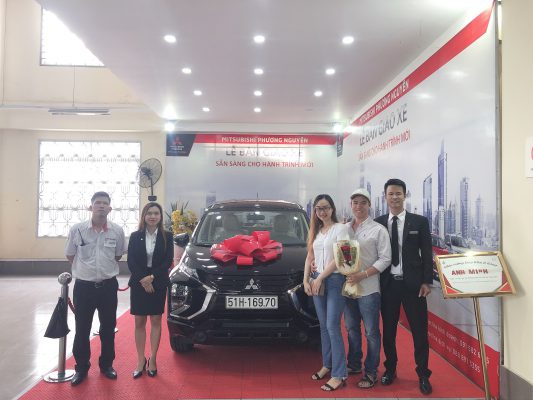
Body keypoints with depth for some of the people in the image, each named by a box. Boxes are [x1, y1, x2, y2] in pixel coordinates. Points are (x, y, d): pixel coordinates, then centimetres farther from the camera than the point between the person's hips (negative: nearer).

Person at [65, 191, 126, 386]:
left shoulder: (117, 231, -5)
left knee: (108, 328, 13)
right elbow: (70, 256, 4)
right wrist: (87, 269, 8)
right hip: (84, 286, -1)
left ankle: (106, 364, 29)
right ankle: (81, 367, 25)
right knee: (82, 329, 9)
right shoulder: (77, 229, -8)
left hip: (108, 286, 1)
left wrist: (104, 268, 8)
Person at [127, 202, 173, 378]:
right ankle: (141, 360, 15)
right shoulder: (135, 236, 2)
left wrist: (152, 277, -16)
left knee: (156, 321, 6)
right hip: (138, 283, 1)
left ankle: (152, 360, 16)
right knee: (139, 322, 5)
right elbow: (131, 262, -3)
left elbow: (168, 261, -6)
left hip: (158, 283, 0)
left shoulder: (167, 236, 0)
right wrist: (143, 280, -14)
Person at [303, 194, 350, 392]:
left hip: (334, 280, -6)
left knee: (332, 327, -7)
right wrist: (306, 280, 4)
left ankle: (339, 374, -1)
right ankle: (327, 365, 23)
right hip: (317, 281, 6)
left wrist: (320, 277, -11)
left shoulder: (340, 228, -6)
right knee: (323, 326, 12)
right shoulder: (316, 231, 13)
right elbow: (310, 257, 14)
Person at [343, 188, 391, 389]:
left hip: (368, 288, -4)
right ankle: (353, 364, 32)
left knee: (371, 332, 4)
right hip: (347, 286, 5)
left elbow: (385, 259, -8)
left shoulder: (378, 230, -4)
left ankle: (371, 372, 18)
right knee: (351, 328, 16)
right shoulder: (345, 228, 8)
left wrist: (362, 275, -17)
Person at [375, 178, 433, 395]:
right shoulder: (378, 223, 3)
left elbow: (427, 254, 1)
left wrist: (427, 281, -5)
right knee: (388, 330, 12)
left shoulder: (420, 222, 1)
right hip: (387, 284, 1)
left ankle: (423, 375, 19)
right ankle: (390, 369, 29)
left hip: (413, 283, -1)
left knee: (419, 330, 4)